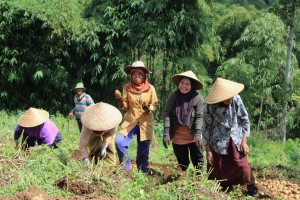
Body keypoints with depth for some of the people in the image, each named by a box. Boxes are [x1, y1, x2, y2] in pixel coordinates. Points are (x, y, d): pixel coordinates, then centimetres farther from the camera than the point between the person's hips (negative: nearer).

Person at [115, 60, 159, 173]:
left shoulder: (150, 88, -3)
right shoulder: (127, 88, -1)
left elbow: (155, 105, 4)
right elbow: (126, 107, 4)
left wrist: (149, 108, -18)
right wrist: (121, 102, -17)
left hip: (145, 123, 0)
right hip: (130, 121, 1)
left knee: (143, 151, 5)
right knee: (119, 141, -20)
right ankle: (126, 169, -4)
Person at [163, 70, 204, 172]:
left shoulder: (198, 98, -12)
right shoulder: (173, 96, -8)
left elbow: (199, 117, -12)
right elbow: (167, 114, -9)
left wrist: (197, 134, -19)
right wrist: (166, 134, -14)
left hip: (193, 137, -2)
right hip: (178, 137, 2)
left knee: (198, 160, 4)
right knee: (182, 162, 15)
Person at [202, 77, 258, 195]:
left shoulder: (236, 99, -12)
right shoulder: (209, 106, -15)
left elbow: (245, 119, -1)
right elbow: (206, 128, -5)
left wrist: (244, 141, -2)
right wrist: (208, 150, -3)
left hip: (236, 140, 1)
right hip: (218, 142, -1)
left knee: (242, 165, -2)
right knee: (218, 170, 6)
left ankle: (252, 189, 17)